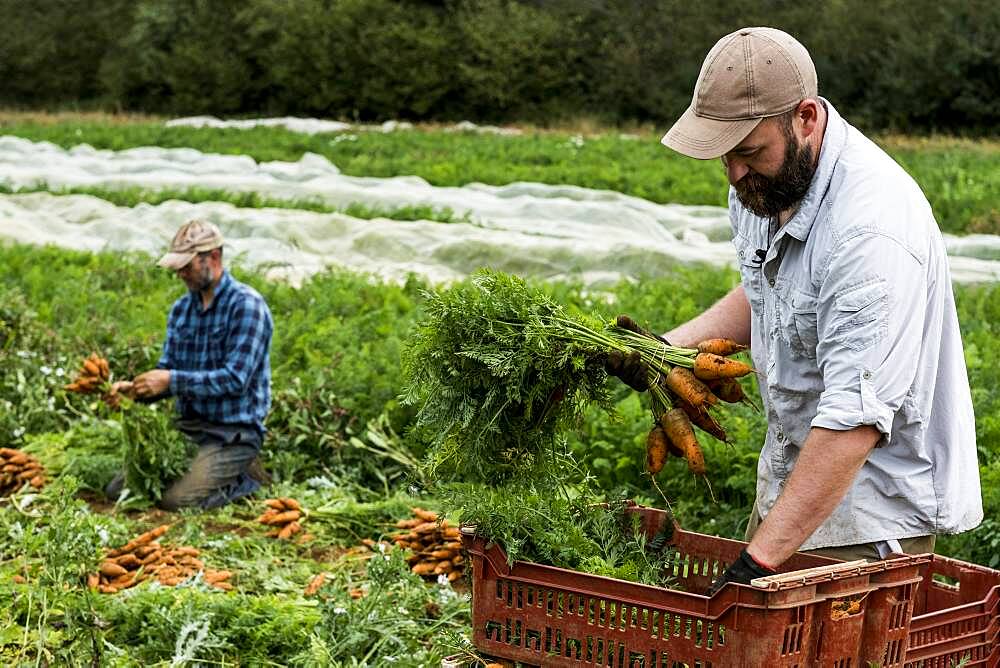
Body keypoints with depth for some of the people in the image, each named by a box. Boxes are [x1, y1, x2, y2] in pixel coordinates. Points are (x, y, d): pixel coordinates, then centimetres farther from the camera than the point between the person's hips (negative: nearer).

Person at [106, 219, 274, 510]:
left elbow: (235, 379, -22)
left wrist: (172, 380, -25)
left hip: (233, 432, -7)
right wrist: (135, 389, -11)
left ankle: (246, 478, 2)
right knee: (118, 490, 0)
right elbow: (167, 373, 10)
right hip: (188, 427, 8)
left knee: (178, 500, -24)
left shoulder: (246, 305, -14)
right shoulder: (181, 309, 10)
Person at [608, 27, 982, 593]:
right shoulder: (765, 177, -2)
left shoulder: (873, 230, -31)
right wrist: (671, 346, 3)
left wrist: (760, 559, -36)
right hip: (790, 479, 8)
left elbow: (854, 419, -34)